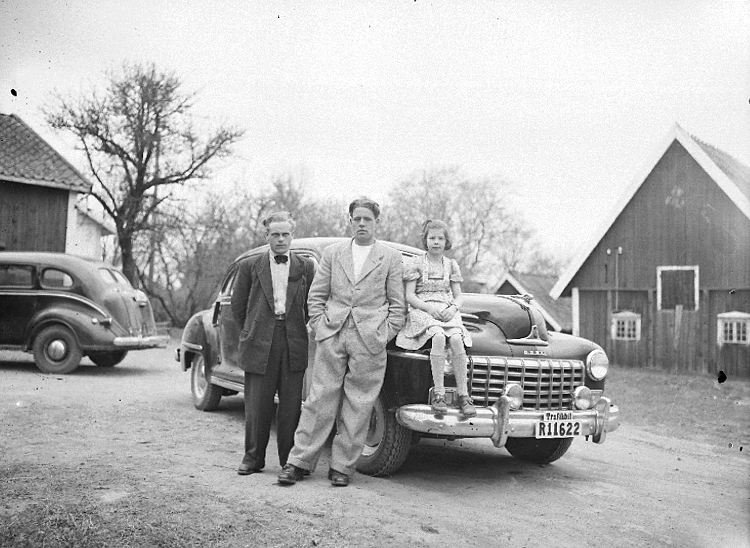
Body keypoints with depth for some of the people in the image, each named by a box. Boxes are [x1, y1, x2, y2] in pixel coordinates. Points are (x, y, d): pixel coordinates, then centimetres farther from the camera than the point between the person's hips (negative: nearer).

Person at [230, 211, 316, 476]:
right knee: (257, 406, 3)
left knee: (291, 406, 4)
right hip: (260, 345, 0)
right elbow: (238, 307, 11)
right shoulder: (250, 266, 6)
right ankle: (253, 458, 17)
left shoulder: (305, 267, 8)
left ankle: (290, 460, 15)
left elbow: (312, 305, 10)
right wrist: (252, 332, 11)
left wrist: (297, 330, 6)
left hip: (294, 344, 1)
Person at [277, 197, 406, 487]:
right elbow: (316, 296, 12)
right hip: (331, 336, 1)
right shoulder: (332, 253, 12)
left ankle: (342, 466, 11)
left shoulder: (391, 257, 7)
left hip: (370, 341, -1)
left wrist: (384, 336, -4)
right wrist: (320, 327, 1)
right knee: (320, 399, 1)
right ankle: (299, 461, 8)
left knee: (357, 406, 2)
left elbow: (397, 305, 6)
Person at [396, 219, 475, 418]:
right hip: (422, 311, -3)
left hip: (447, 311, 3)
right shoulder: (416, 263, 6)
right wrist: (431, 308, -15)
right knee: (438, 337, -36)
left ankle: (463, 395, -27)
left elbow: (458, 296, 14)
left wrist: (453, 308, -9)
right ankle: (438, 393, -32)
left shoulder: (451, 265, 16)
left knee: (456, 339, -30)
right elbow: (409, 296, 0)